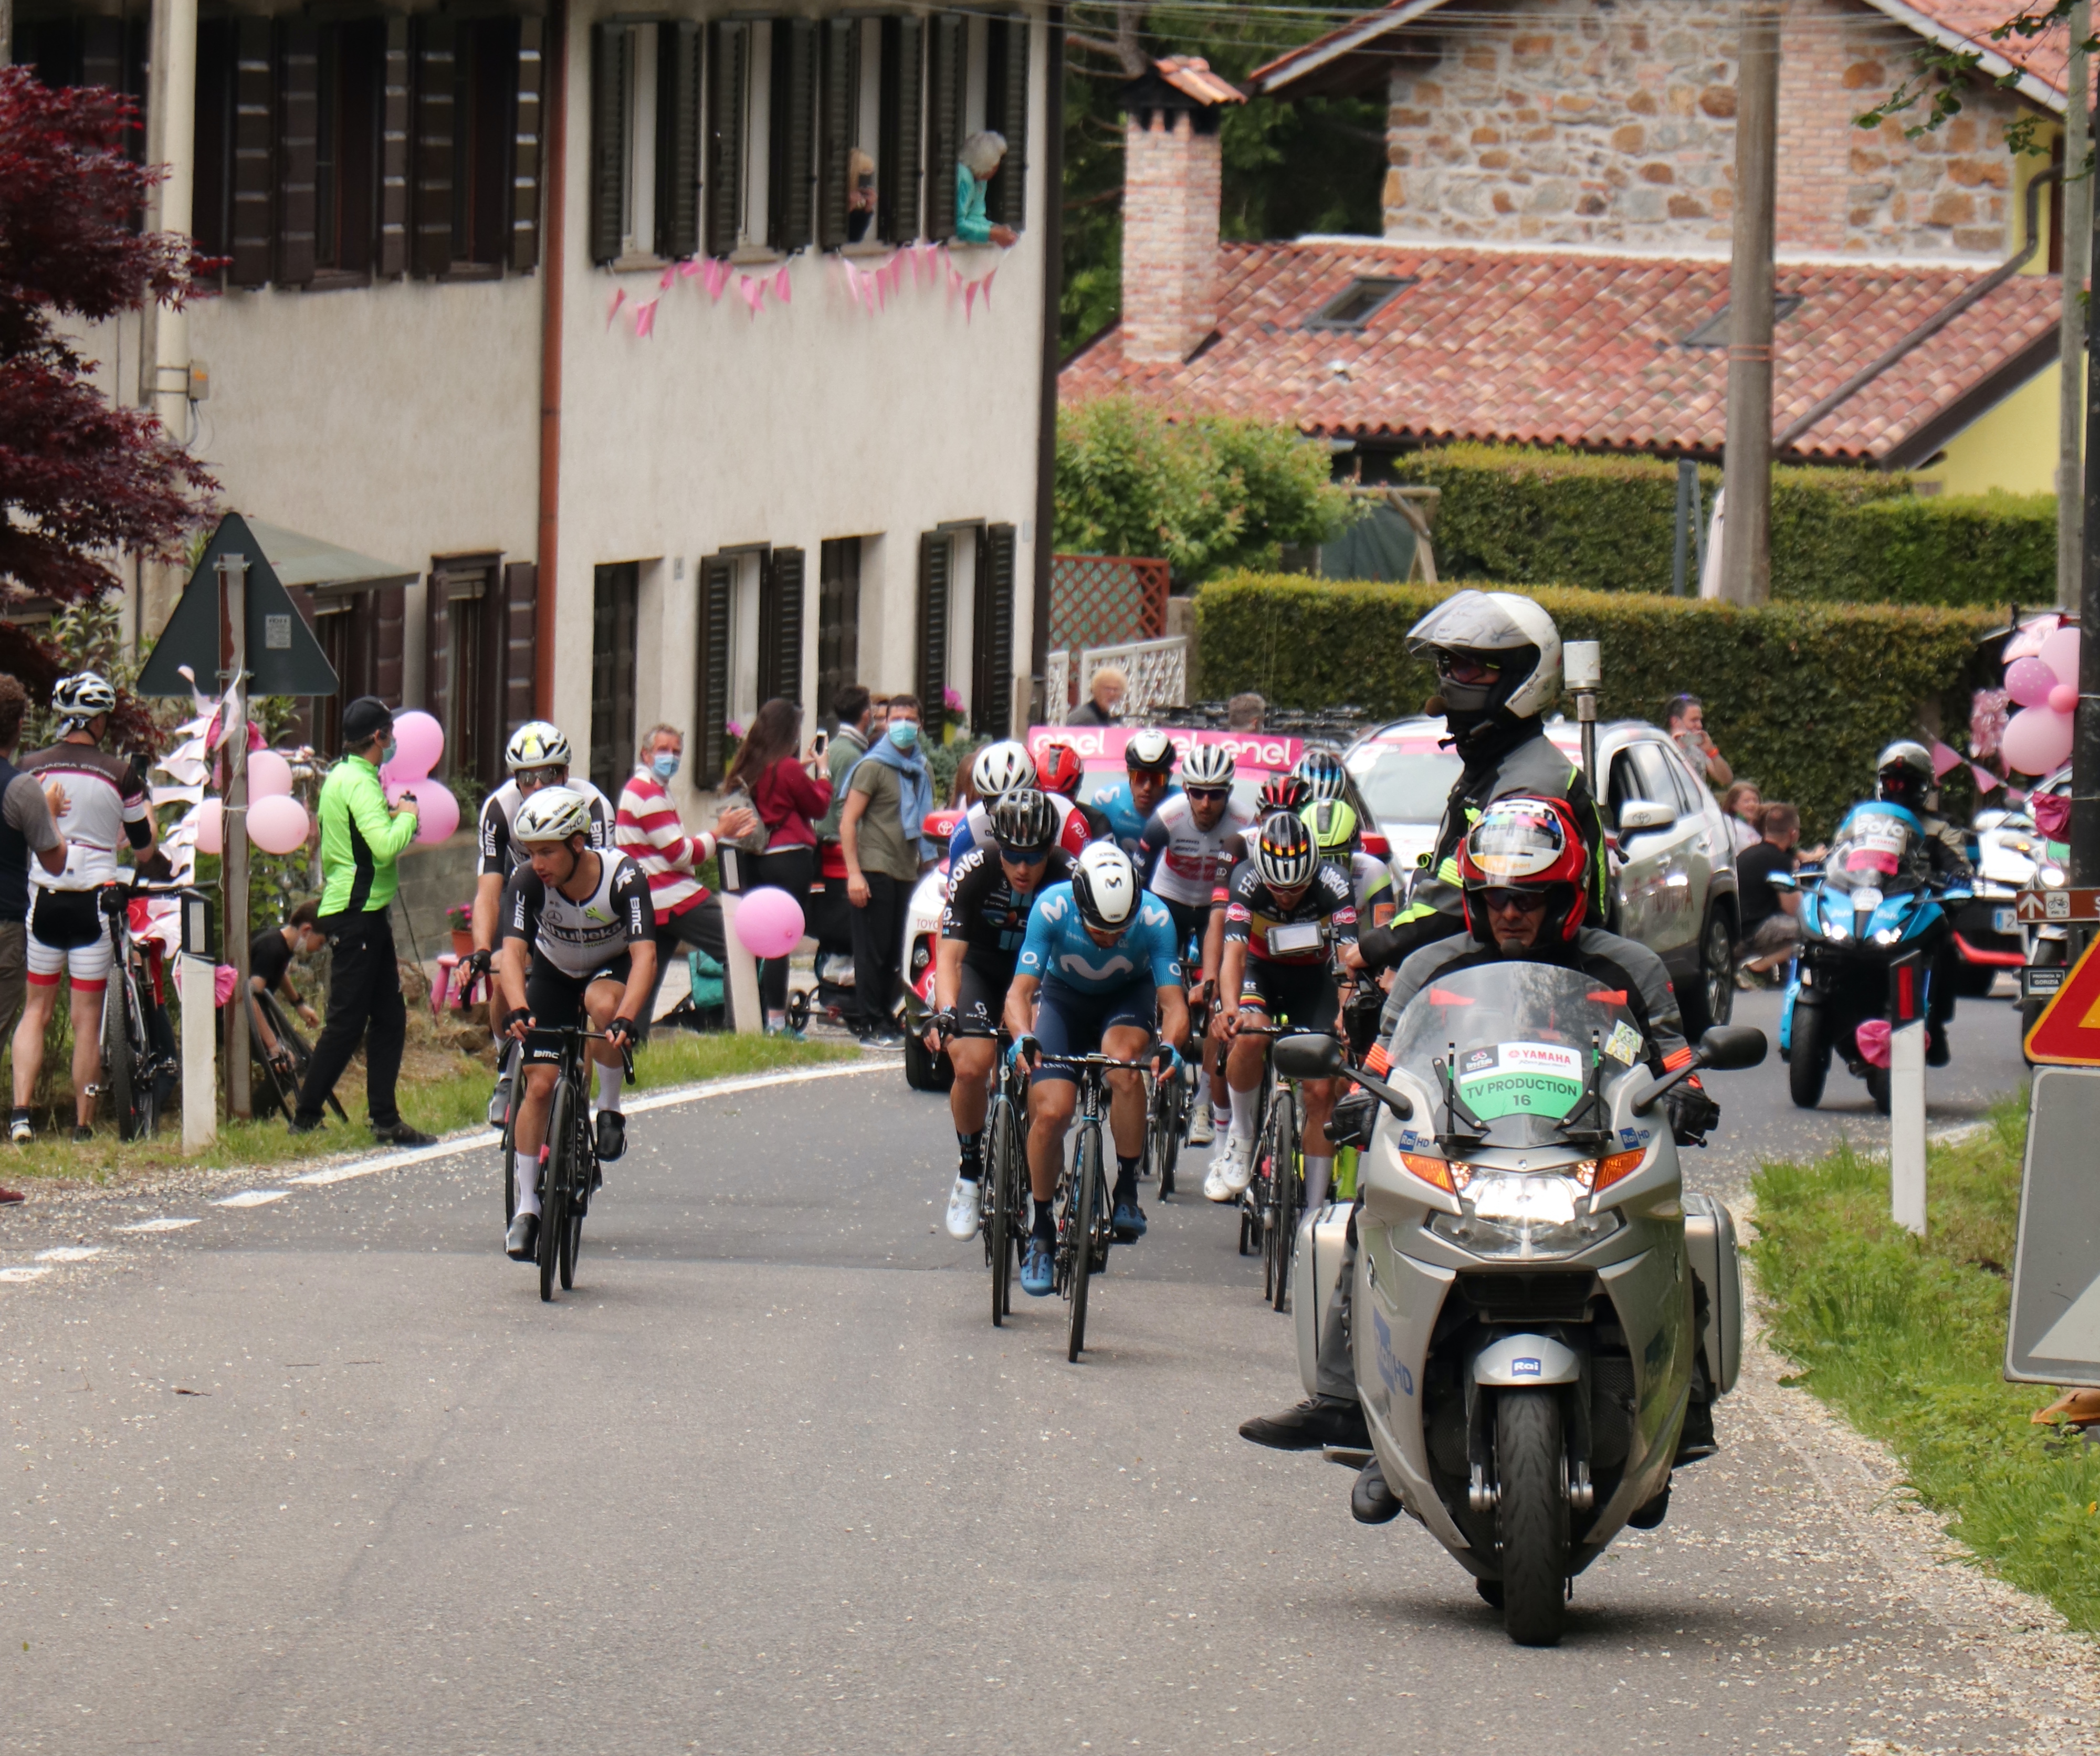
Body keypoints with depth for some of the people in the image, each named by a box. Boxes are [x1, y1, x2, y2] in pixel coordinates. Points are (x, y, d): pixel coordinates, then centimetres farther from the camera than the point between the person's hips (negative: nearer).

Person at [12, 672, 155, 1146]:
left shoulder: (31, 769, -1)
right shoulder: (120, 773, -6)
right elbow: (144, 849, 3)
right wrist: (146, 806, 23)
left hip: (42, 898, 2)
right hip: (94, 903, -2)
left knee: (36, 1010, 12)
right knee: (87, 1020, 5)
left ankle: (20, 1112, -5)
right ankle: (83, 1125, 6)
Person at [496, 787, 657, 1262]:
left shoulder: (623, 876, -32)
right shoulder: (527, 882, -27)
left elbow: (645, 955, -40)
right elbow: (513, 952, -34)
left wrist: (626, 1017, -56)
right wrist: (517, 1008, -54)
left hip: (612, 969, -2)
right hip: (554, 974, 2)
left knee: (602, 1003, -38)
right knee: (539, 1084, -10)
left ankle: (610, 1109, -15)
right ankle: (526, 1205, 0)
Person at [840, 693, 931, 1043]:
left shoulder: (921, 771, 17)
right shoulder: (874, 767, -4)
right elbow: (848, 821, -8)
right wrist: (854, 873, -16)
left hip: (907, 874, 6)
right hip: (875, 870, -6)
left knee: (895, 952, 8)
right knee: (874, 951, -6)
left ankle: (888, 1019, 14)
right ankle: (871, 1024, -4)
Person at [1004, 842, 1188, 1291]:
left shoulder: (1154, 918, -30)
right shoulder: (1053, 908, -30)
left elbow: (1173, 1002, -28)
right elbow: (1020, 990, -30)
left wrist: (1169, 1046, -50)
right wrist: (1024, 1038, -50)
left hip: (1128, 998, -1)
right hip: (1065, 997, 1)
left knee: (1123, 1061, -35)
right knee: (1051, 1111, -18)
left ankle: (1127, 1190, -19)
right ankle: (1041, 1232, 3)